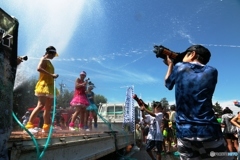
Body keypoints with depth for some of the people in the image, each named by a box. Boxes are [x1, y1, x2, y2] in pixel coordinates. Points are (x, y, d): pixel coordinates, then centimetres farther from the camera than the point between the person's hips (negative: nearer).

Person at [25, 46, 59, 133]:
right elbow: (39, 68, -21)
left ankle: (46, 127, 12)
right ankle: (29, 125, -18)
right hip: (43, 85, -9)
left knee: (48, 108, 8)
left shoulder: (49, 61, 23)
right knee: (41, 105, -19)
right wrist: (51, 75, -22)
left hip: (49, 86, 10)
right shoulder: (44, 59, -2)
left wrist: (53, 76, 6)